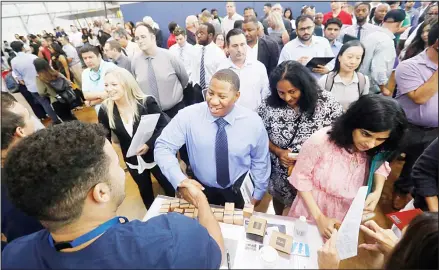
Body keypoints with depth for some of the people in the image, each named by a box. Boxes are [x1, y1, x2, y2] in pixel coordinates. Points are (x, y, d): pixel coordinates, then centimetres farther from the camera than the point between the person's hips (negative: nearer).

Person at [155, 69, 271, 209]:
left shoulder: (253, 122, -20)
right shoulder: (188, 116, -23)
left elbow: (260, 161, -6)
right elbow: (163, 147, -20)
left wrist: (258, 194, 2)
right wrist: (180, 181, -36)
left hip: (240, 190, 1)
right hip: (201, 189, 0)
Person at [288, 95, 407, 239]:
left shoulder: (375, 150, -18)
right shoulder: (321, 141, -30)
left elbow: (381, 163, 5)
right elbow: (301, 177, -18)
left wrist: (377, 192, -15)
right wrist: (319, 217, -18)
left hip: (348, 217, 3)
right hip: (312, 210, -3)